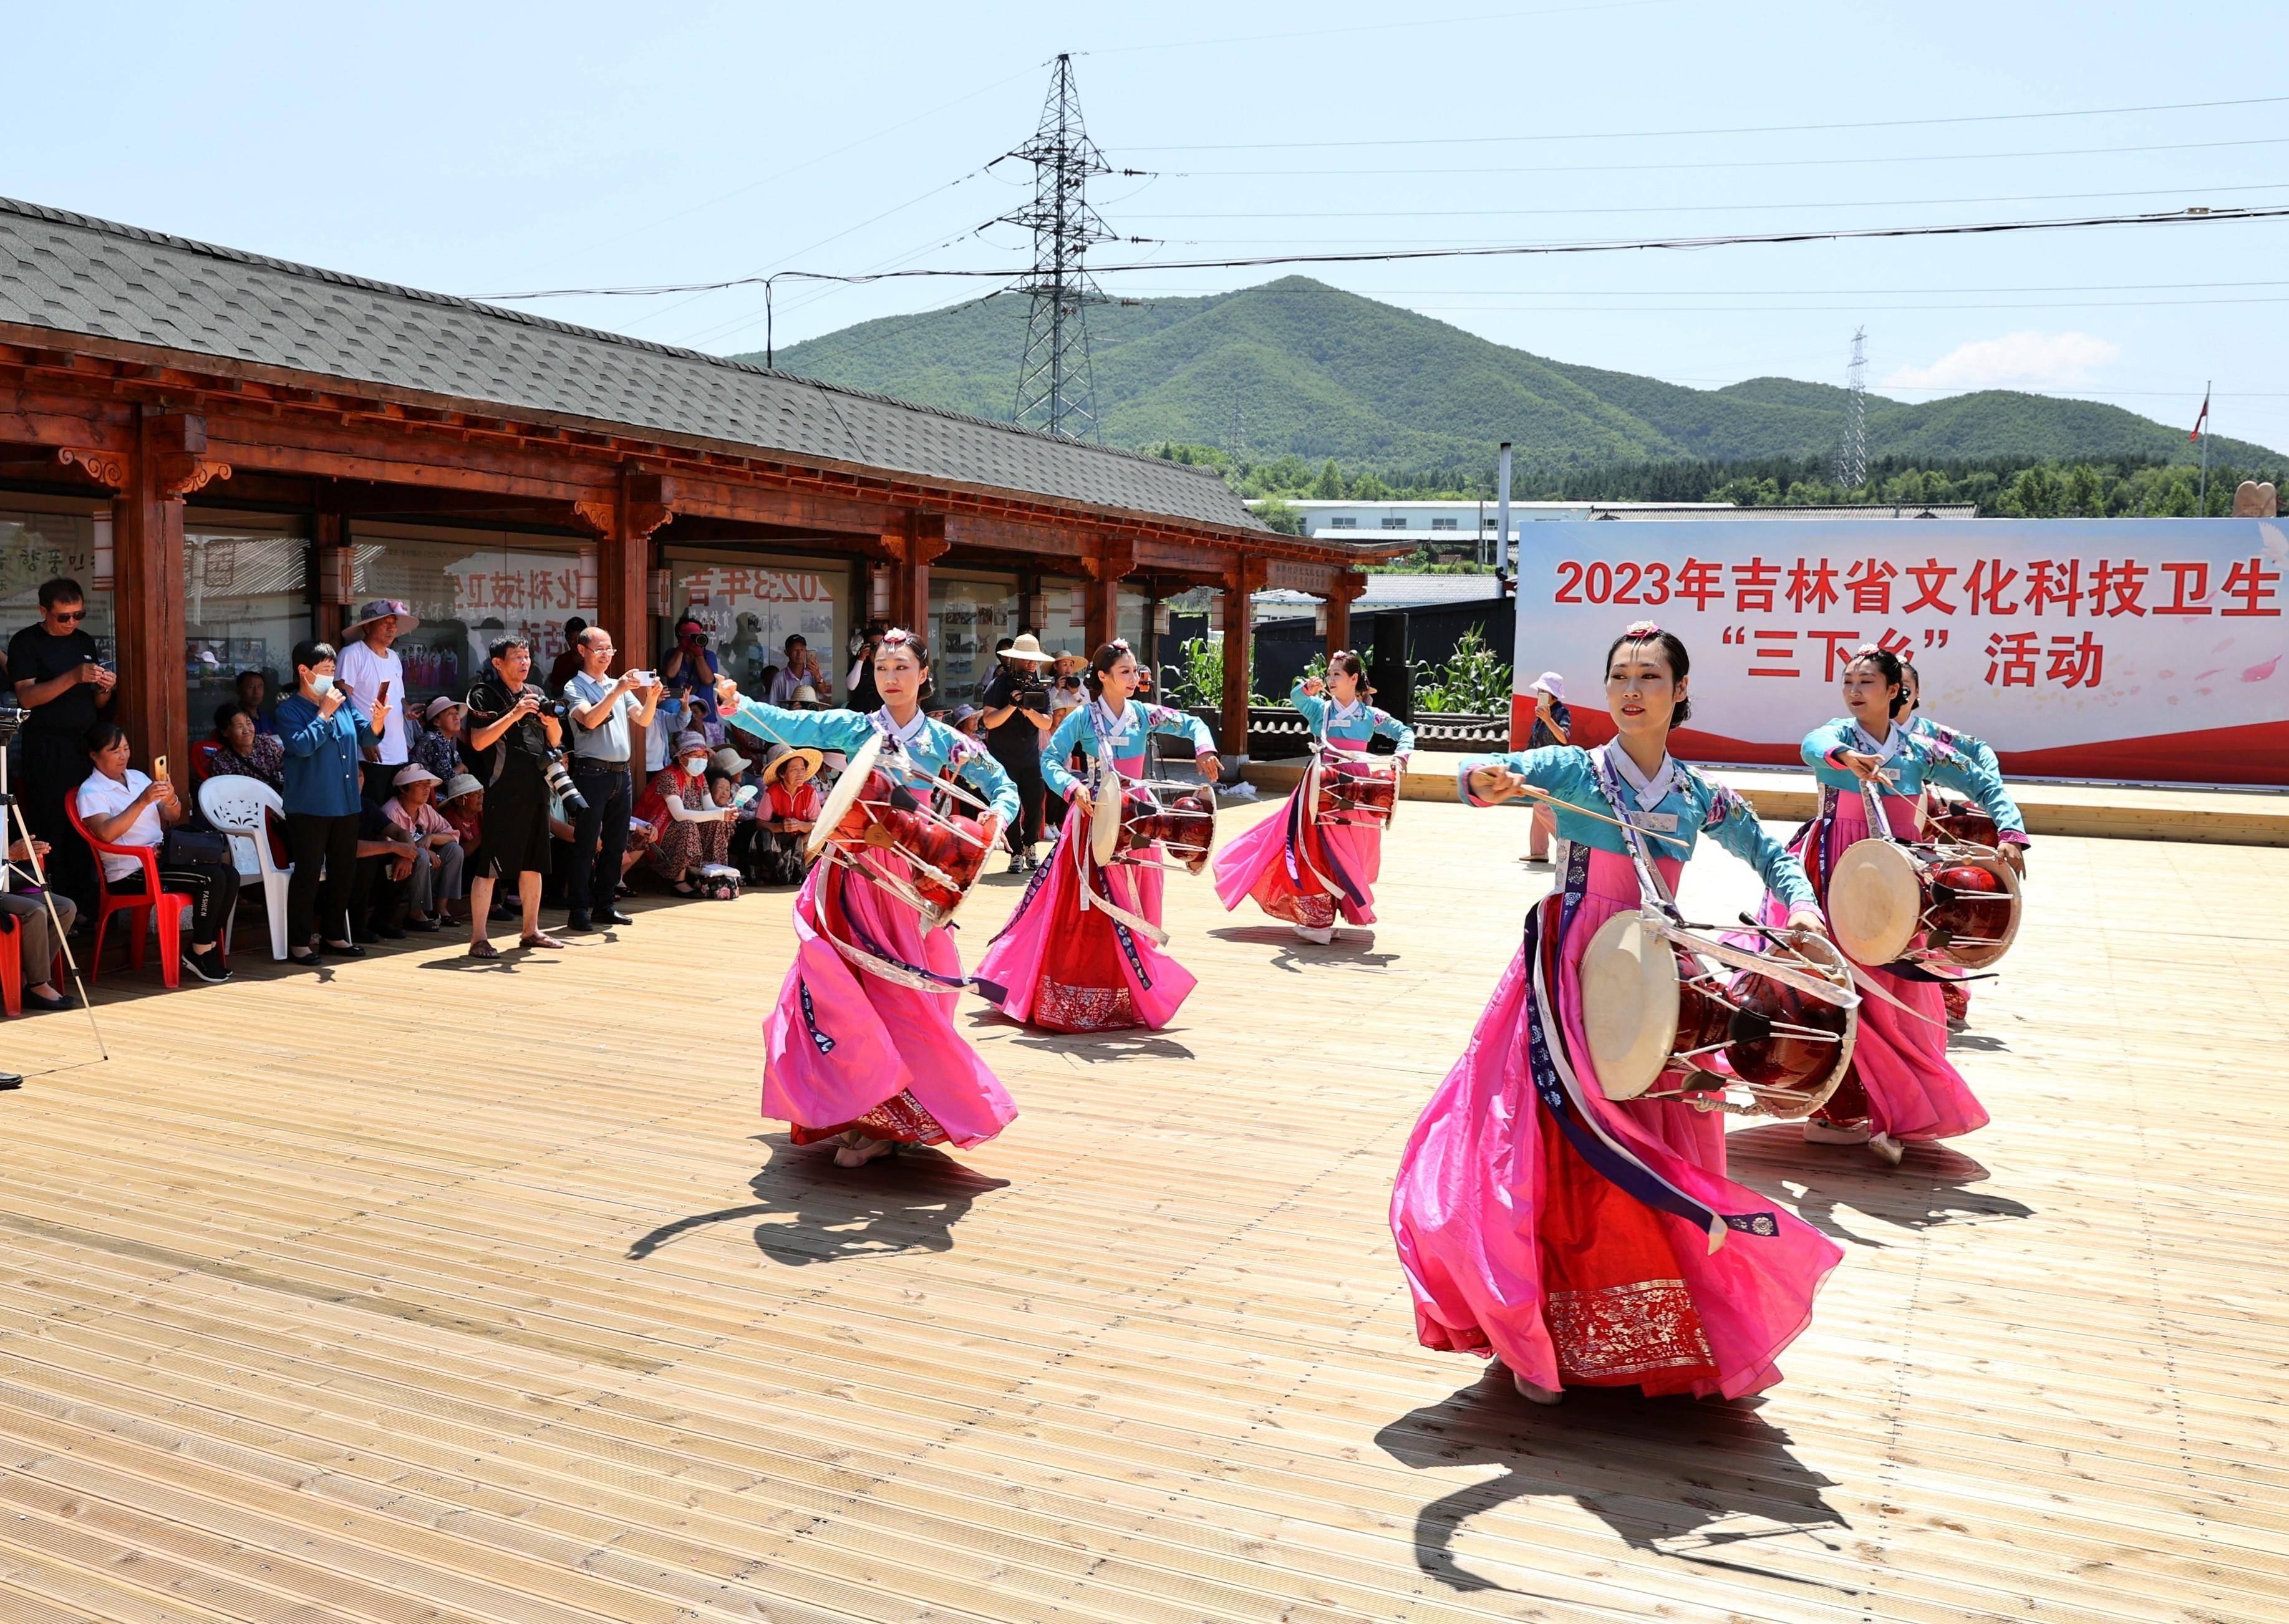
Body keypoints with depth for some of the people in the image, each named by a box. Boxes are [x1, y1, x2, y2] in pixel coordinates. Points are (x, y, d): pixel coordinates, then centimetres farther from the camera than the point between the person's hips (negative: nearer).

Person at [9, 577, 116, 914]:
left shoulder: (86, 642, 15)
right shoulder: (25, 643, -1)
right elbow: (27, 696, -12)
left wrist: (106, 689, -5)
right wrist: (74, 677, -23)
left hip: (86, 746, 5)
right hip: (47, 751, -4)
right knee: (51, 831, -6)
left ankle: (84, 905, 7)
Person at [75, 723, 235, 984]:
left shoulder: (137, 777, 19)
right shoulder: (91, 792, -3)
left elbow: (172, 818, 19)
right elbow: (106, 833, -21)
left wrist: (171, 800, -4)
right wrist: (142, 801, -27)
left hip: (161, 857, 7)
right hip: (131, 873, -7)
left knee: (230, 875, -16)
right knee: (211, 878, -27)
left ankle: (207, 948, -6)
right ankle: (199, 954, -14)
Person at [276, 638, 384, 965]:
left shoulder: (343, 701, 10)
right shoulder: (290, 709, -6)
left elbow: (365, 736, 9)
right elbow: (301, 745, -21)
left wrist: (378, 721, -11)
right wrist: (324, 714, -15)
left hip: (346, 803, 6)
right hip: (310, 806, -6)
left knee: (344, 871, 12)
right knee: (308, 873, -3)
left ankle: (334, 934, 24)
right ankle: (299, 942, 6)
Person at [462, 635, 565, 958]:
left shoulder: (536, 694, 16)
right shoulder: (484, 695, -3)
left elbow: (555, 741, 19)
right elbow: (478, 741, -14)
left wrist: (551, 721, -3)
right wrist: (513, 715, -20)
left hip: (536, 789, 7)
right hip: (502, 791, -7)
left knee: (533, 863, 13)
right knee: (488, 866, -7)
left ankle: (531, 930, 23)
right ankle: (479, 939, -4)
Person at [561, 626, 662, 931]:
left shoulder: (620, 685, 16)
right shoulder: (575, 687, -1)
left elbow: (643, 720, 8)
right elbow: (590, 720, -18)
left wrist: (651, 698, -10)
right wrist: (617, 691, -24)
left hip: (621, 773, 6)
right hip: (593, 772, -6)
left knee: (616, 844, 10)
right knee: (586, 845, -5)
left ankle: (605, 904, 18)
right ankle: (579, 910, -2)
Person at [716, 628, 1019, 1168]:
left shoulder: (943, 742, 4)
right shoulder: (852, 728, 4)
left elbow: (1002, 784, 5)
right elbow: (786, 725, -6)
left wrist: (998, 813, -17)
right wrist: (739, 708, -24)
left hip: (908, 880, 0)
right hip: (850, 877, 0)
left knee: (903, 997, -1)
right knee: (849, 993, -2)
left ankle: (887, 1119, 9)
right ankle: (863, 1113, 10)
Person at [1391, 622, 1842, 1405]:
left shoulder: (1700, 796, 5)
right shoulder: (1574, 769, -4)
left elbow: (1768, 852, 18)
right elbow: (1480, 775, -16)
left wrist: (1800, 902, -2)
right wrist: (1487, 781, -40)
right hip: (1567, 985, -3)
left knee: (1656, 1162, 6)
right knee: (1556, 1155, -2)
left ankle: (1665, 1340, 24)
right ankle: (1540, 1340, 15)